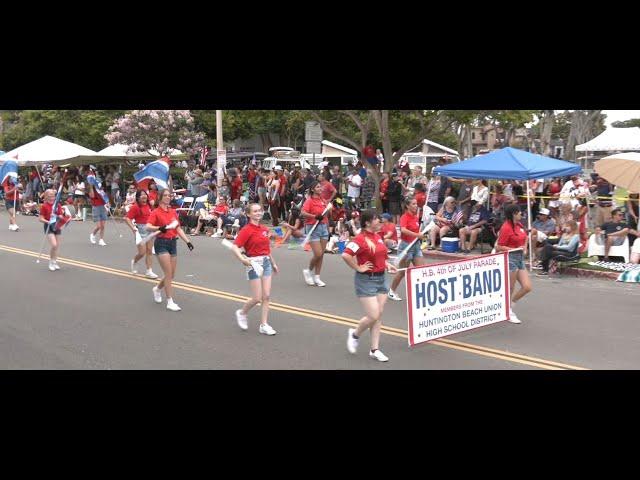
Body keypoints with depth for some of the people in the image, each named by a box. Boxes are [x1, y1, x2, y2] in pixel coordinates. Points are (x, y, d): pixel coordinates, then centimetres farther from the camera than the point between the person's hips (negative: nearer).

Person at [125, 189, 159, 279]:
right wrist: (133, 228, -25)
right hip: (140, 230, -6)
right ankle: (134, 262, 26)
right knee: (142, 252, -6)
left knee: (149, 251, 5)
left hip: (149, 229, 6)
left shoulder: (148, 205, 7)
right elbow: (127, 218, -15)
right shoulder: (135, 207, -12)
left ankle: (149, 271, 10)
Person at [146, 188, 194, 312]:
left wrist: (187, 241, 7)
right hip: (161, 243, -6)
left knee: (172, 275, 10)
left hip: (173, 243, 6)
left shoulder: (173, 212, 12)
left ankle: (157, 289, 38)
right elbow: (148, 227, -19)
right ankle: (170, 302, -3)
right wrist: (159, 228, -37)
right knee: (168, 274, -10)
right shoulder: (156, 212, -6)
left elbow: (179, 229, 14)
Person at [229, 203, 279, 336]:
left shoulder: (264, 229, 10)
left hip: (266, 262, 6)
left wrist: (273, 263, 24)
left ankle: (264, 325, 10)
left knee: (266, 296, 3)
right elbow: (234, 247, -19)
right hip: (254, 263, -6)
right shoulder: (246, 230, -11)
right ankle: (242, 313, 25)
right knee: (257, 298, -3)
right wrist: (243, 259, -32)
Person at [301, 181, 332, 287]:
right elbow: (303, 213, -21)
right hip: (313, 228, -6)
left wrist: (328, 230, 20)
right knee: (318, 254, -10)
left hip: (323, 227, 6)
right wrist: (315, 216, -32)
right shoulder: (310, 201, -7)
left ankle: (317, 278, 14)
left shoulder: (323, 201, 13)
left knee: (321, 254, 6)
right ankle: (308, 271, 16)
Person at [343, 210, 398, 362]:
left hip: (381, 278, 8)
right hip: (366, 280, -8)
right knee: (373, 316, -8)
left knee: (378, 316, 8)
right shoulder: (361, 238, -16)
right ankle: (355, 334, 20)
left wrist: (387, 265, 10)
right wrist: (358, 268, -19)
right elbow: (346, 255, -27)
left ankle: (375, 349, 15)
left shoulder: (378, 237, 9)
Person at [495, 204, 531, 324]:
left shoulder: (519, 225, 9)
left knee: (527, 287, 4)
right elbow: (498, 248, -16)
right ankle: (508, 312, 21)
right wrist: (516, 249, -20)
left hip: (520, 259, 8)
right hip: (510, 259, -8)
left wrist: (524, 248, 12)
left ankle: (509, 305, 23)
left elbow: (524, 237, 30)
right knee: (510, 289, 3)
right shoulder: (506, 228, -15)